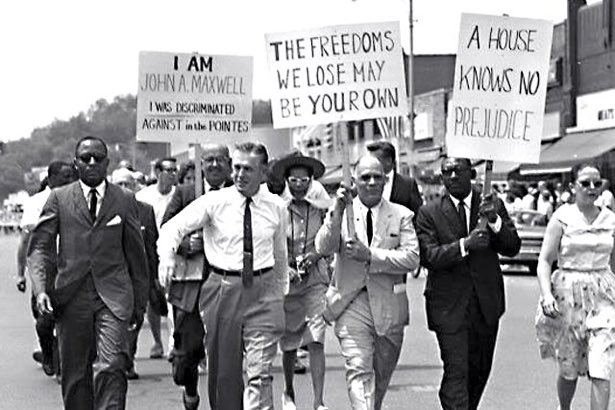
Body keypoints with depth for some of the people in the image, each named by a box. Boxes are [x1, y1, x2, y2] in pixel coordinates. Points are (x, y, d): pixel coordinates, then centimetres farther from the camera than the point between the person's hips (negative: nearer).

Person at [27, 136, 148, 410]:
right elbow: (40, 246, 2)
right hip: (71, 298, 1)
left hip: (112, 297, -1)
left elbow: (136, 254, 14)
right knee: (74, 374, 7)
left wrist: (139, 302, 14)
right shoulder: (59, 199, 7)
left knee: (111, 366, -17)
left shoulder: (124, 201, 9)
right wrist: (41, 289, -13)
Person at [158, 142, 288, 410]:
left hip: (262, 290, 0)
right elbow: (174, 227, -8)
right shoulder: (214, 202, -2)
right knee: (224, 372, 10)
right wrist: (166, 257, -27)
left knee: (260, 373, -8)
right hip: (223, 289, 0)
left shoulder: (276, 207, 5)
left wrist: (279, 295, 20)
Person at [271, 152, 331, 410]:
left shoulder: (321, 208, 2)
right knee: (289, 345, 10)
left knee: (316, 342, -11)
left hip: (315, 281, 0)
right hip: (286, 282, 0)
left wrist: (316, 255, -6)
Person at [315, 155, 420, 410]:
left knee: (381, 375, 14)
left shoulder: (401, 215, 4)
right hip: (351, 303, -2)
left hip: (389, 305, 2)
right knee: (359, 370, -14)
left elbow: (412, 258, -8)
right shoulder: (338, 213, 4)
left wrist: (370, 256, -17)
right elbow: (323, 249, -11)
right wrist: (338, 212, -21)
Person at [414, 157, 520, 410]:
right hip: (449, 306, -3)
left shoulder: (493, 205, 4)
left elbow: (513, 247, -2)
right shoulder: (429, 213, -4)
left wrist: (494, 220, -19)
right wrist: (464, 245, -27)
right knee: (456, 371, -10)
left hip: (487, 303, 3)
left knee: (480, 370, 16)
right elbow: (428, 256, -14)